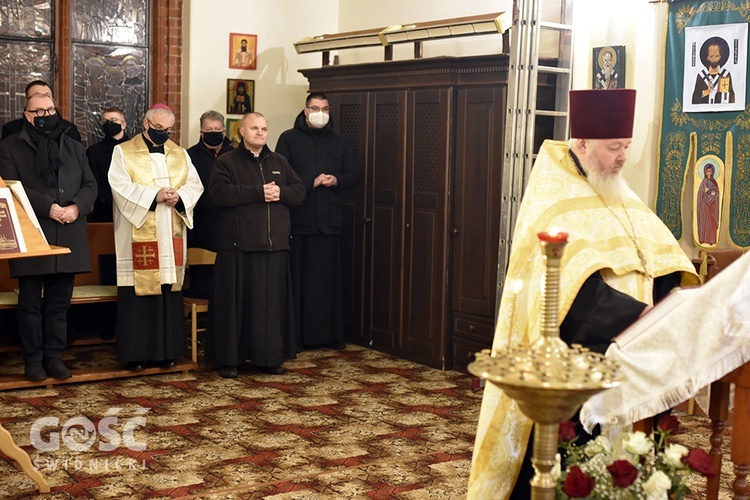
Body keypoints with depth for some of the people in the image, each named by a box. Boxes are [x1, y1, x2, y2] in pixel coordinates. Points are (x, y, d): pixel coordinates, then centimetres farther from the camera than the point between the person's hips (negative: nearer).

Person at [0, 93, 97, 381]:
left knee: (59, 303, 8)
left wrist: (77, 206, -10)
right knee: (30, 302, 3)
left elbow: (90, 185, 11)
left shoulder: (74, 148, 17)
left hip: (68, 238, 3)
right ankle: (33, 359, 12)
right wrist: (48, 207, -17)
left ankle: (54, 356, 16)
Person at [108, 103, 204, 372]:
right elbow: (120, 187, -10)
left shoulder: (180, 154, 14)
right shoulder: (124, 152, 2)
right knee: (138, 293, -3)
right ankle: (135, 352, 5)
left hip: (171, 238, 4)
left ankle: (166, 350, 13)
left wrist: (179, 197, -13)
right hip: (138, 236, -4)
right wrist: (154, 196, -17)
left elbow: (195, 185, 7)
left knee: (169, 292, 5)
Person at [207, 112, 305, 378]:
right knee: (234, 302, -1)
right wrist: (259, 192, -17)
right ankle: (228, 358, 8)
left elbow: (300, 190, 12)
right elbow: (219, 193, -15)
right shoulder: (226, 162, 2)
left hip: (274, 246, 4)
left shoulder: (279, 162, 17)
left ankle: (270, 356, 14)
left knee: (272, 303, 5)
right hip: (238, 246, -4)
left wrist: (280, 192, -10)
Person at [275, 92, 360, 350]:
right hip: (298, 220, -3)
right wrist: (311, 182, -14)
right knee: (299, 278, -1)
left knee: (330, 279, 5)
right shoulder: (289, 139, 3)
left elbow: (353, 176, 14)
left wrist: (336, 180, -6)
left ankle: (331, 334, 12)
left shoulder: (339, 142, 15)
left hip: (330, 221, 3)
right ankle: (296, 334, 5)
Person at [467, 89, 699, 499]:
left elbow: (660, 256, 8)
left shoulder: (620, 196, 13)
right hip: (565, 364, -7)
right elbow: (572, 281, -25)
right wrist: (637, 316, -32)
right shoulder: (552, 201, -13)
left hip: (615, 361, 7)